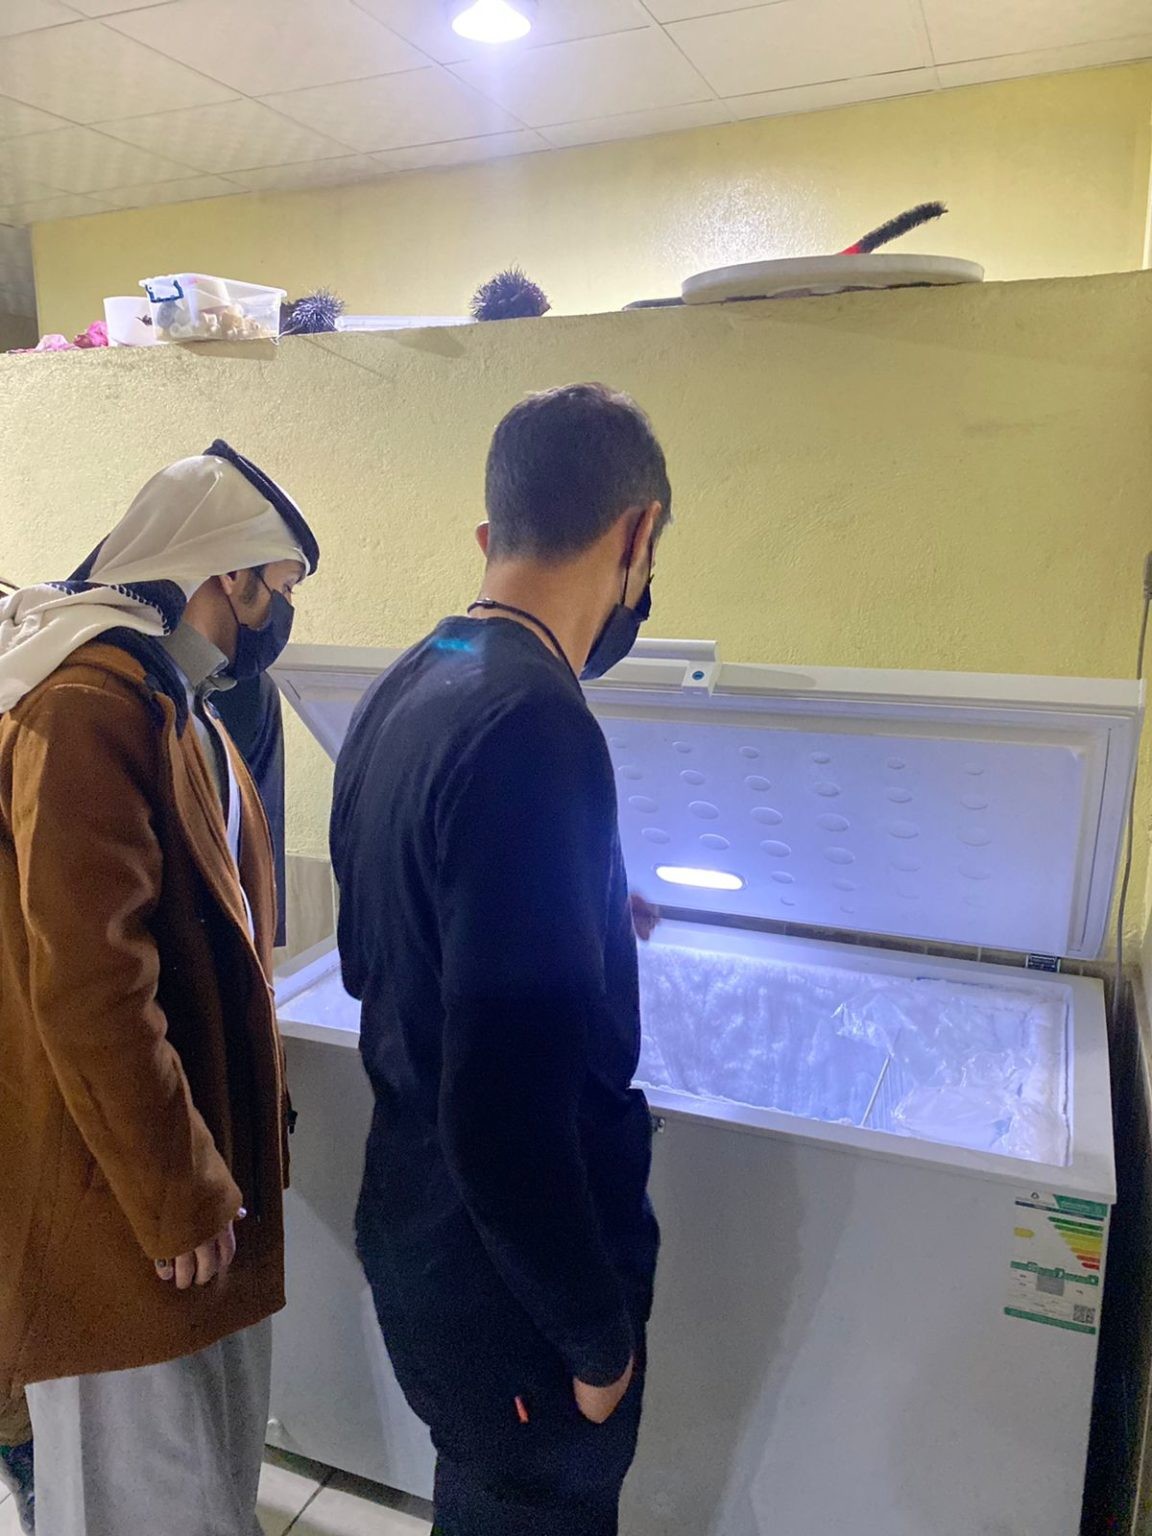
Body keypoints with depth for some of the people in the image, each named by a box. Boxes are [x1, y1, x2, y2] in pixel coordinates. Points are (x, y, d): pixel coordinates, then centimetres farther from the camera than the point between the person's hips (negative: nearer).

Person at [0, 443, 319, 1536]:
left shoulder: (170, 696, 11)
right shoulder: (90, 700, -21)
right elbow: (90, 983, -26)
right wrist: (177, 1196, -17)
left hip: (188, 1145, 9)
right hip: (118, 1186, -9)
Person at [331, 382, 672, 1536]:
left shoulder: (399, 694, -2)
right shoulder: (534, 730, -30)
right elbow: (509, 1110, -29)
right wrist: (599, 1335, -14)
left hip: (413, 1207, 7)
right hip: (510, 1257, -7)